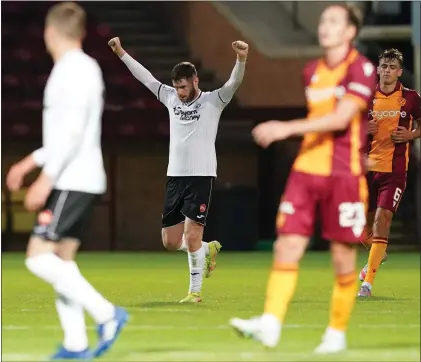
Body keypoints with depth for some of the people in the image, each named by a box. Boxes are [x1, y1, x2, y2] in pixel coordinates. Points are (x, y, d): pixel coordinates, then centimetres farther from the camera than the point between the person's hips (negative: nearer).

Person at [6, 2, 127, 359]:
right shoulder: (82, 68, 16)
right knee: (60, 259, 8)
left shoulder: (74, 70, -13)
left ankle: (106, 314, -13)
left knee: (39, 257, -12)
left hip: (72, 181, -10)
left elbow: (72, 130, -21)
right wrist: (30, 162, 27)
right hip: (78, 180, 10)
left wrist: (46, 179, -21)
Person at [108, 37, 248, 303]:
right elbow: (145, 76, 15)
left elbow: (234, 83, -20)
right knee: (170, 241, 6)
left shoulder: (213, 101, -4)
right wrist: (121, 53, 13)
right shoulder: (171, 98, 10)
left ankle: (195, 291, 0)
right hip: (175, 177, 6)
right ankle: (208, 250, 34)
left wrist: (241, 60, -38)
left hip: (201, 177, -6)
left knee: (192, 237, -13)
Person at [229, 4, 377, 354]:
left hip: (344, 175, -5)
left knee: (343, 257, 1)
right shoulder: (312, 72, 13)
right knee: (287, 247, -7)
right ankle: (270, 323, -14)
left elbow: (340, 118, -20)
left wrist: (288, 128, -27)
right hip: (306, 170, 6)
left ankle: (337, 333, 13)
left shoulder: (361, 69, -8)